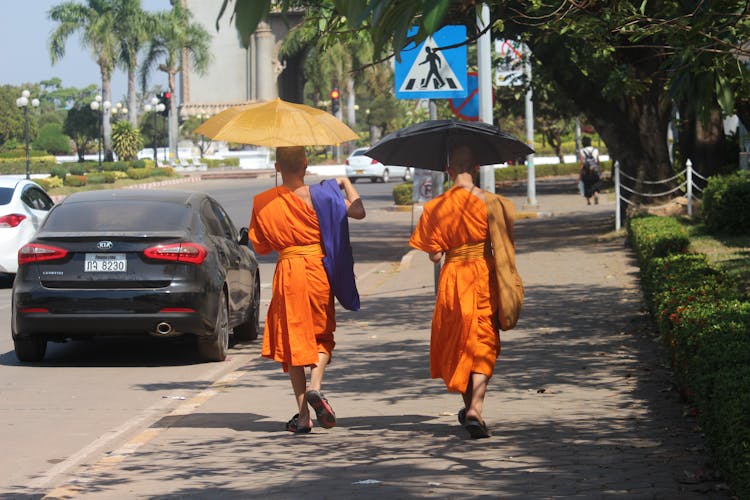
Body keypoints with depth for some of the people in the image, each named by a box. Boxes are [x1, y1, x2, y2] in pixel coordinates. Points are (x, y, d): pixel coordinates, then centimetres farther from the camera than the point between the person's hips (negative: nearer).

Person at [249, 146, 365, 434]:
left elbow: (260, 247, 8)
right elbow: (358, 212, -8)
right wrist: (345, 182, 7)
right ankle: (315, 387, -11)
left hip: (287, 271, 1)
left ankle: (303, 415, 3)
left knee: (293, 338, 7)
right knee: (321, 334, 16)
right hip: (318, 269, -1)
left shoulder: (262, 202, 1)